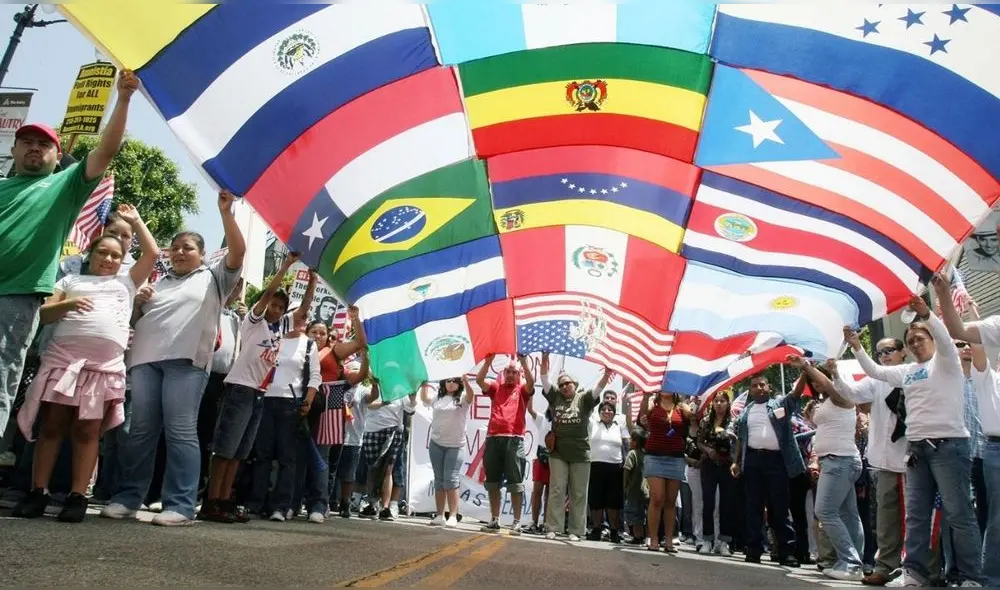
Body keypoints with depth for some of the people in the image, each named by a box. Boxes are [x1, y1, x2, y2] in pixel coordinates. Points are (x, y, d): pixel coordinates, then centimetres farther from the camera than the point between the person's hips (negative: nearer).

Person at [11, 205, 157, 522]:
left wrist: (136, 220, 25)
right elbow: (44, 314, 12)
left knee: (87, 431, -1)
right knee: (52, 425, 1)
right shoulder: (71, 279, 20)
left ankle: (78, 496, 0)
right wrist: (68, 303, -8)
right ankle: (38, 491, 7)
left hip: (105, 365, 0)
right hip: (63, 358, 1)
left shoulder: (125, 283, 22)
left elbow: (152, 253, 17)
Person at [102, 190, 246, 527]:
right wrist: (137, 302, 7)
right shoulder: (159, 283, 28)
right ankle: (128, 498, 10)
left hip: (187, 361, -5)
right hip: (146, 359, 5)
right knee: (140, 431, 4)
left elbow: (237, 252, -1)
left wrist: (225, 212, -8)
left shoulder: (214, 278, 15)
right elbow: (135, 320, 28)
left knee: (181, 432, -9)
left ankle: (181, 505, -10)